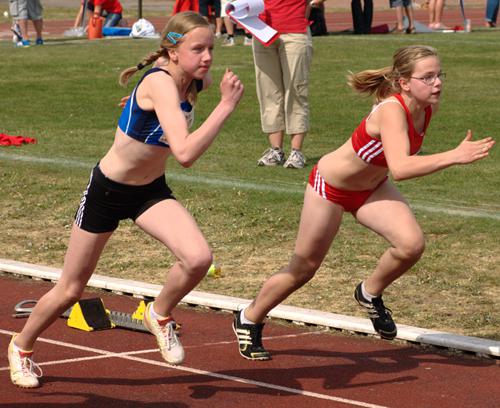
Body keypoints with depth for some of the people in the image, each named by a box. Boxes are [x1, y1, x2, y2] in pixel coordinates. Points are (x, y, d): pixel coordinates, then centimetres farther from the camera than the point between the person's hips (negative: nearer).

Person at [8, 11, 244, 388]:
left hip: (152, 191, 5)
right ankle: (22, 346, 37)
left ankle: (160, 315, 6)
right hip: (107, 190, -5)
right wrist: (226, 106, -40)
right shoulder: (160, 83, -31)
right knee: (70, 290, 10)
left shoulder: (195, 82, -9)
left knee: (198, 258, -22)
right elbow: (185, 154, -43)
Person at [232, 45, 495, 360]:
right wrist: (454, 157, -56)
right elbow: (400, 168, -50)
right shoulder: (391, 110, -36)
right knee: (303, 269, 8)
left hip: (371, 188, 6)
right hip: (330, 187, -6)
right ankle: (249, 320, 33)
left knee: (412, 244, -21)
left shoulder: (430, 108, -14)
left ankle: (371, 294, 8)